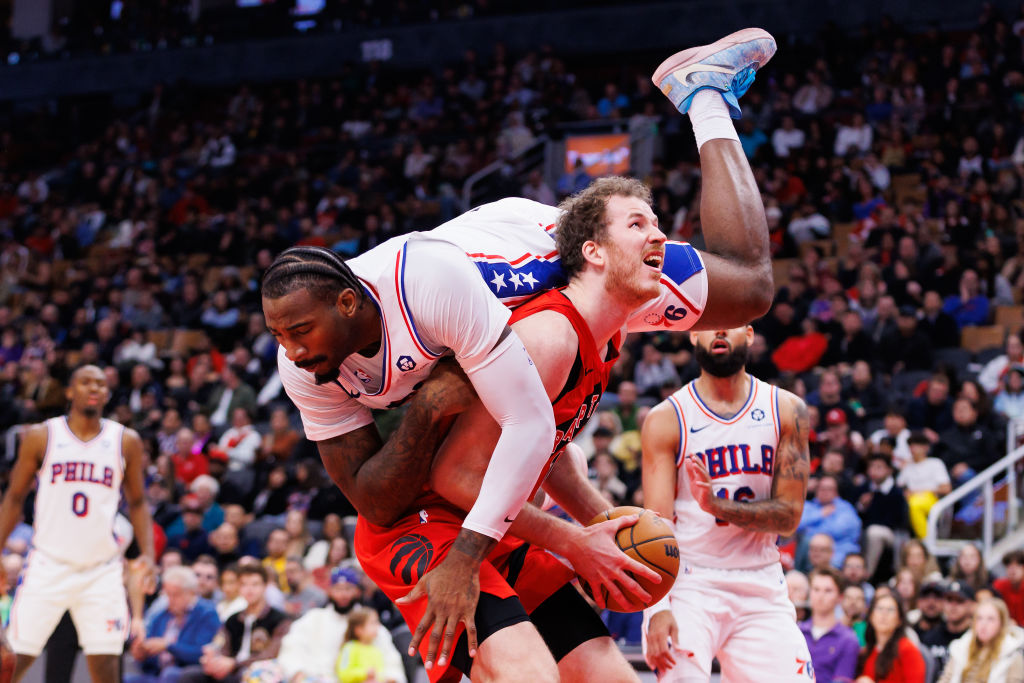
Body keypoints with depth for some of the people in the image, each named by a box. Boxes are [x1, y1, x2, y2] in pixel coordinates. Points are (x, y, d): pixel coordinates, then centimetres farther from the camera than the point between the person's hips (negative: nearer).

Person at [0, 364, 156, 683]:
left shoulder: (126, 442, 5)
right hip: (48, 568, -1)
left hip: (102, 571, 1)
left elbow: (137, 503, 12)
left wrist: (147, 554, -2)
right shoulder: (41, 437, 1)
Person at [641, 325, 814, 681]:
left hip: (761, 588, 3)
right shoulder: (666, 419, -3)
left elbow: (789, 515, -1)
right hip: (689, 583, -3)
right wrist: (657, 607, -24)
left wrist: (716, 505, -19)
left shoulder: (787, 411, 4)